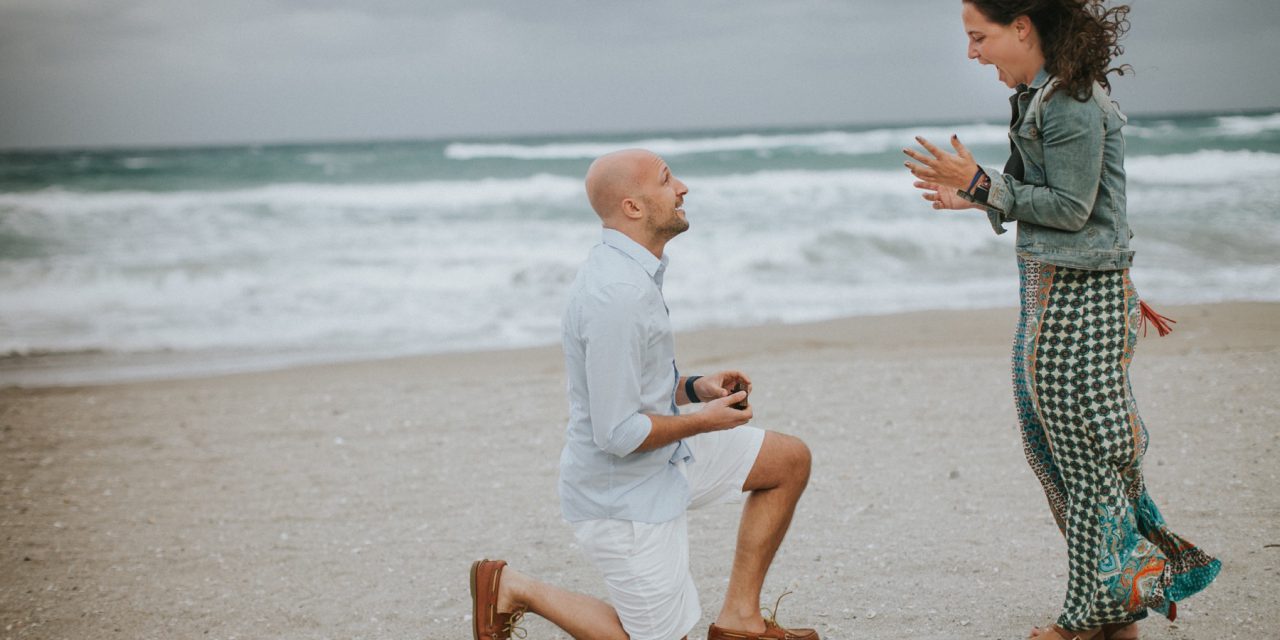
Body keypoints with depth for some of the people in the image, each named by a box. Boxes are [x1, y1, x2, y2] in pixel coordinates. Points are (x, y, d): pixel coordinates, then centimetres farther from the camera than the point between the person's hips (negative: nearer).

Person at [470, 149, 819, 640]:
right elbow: (617, 434, -28)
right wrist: (706, 419, -15)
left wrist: (693, 387, 1)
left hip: (663, 459, 9)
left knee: (789, 459, 9)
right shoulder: (618, 295, -29)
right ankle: (514, 589, 13)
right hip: (623, 495, -9)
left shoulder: (629, 270, 4)